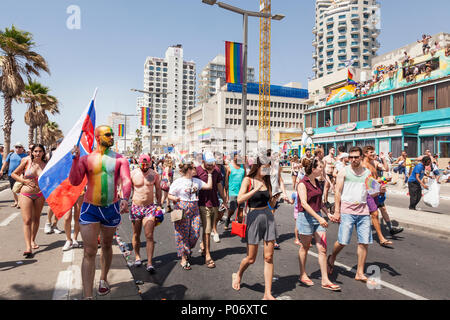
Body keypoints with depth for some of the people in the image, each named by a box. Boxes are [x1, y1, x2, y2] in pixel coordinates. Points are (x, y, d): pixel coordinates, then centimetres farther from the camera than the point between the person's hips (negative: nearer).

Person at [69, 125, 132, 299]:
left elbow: (126, 180, -13)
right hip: (90, 209, -1)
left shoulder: (120, 159, 1)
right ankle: (87, 295, -1)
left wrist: (125, 198, -31)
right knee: (89, 252, -6)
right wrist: (75, 159, -20)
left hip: (112, 208, 2)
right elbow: (74, 181, -9)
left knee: (106, 246, 19)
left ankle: (103, 280, 43)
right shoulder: (86, 159, 0)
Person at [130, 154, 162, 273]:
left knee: (149, 236, -8)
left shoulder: (154, 174, 1)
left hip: (150, 207, -1)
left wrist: (159, 205, 9)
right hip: (136, 207, 1)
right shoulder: (133, 173, -1)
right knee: (136, 235, 12)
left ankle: (149, 263, -5)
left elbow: (158, 189, 11)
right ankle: (137, 256, 33)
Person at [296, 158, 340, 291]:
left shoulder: (316, 182, 11)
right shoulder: (302, 183, -13)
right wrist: (319, 218, -27)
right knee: (305, 247, 10)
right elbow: (304, 204, -22)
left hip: (318, 216, 7)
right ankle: (303, 275, 28)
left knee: (323, 249, 3)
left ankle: (325, 280, 10)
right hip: (306, 217, -7)